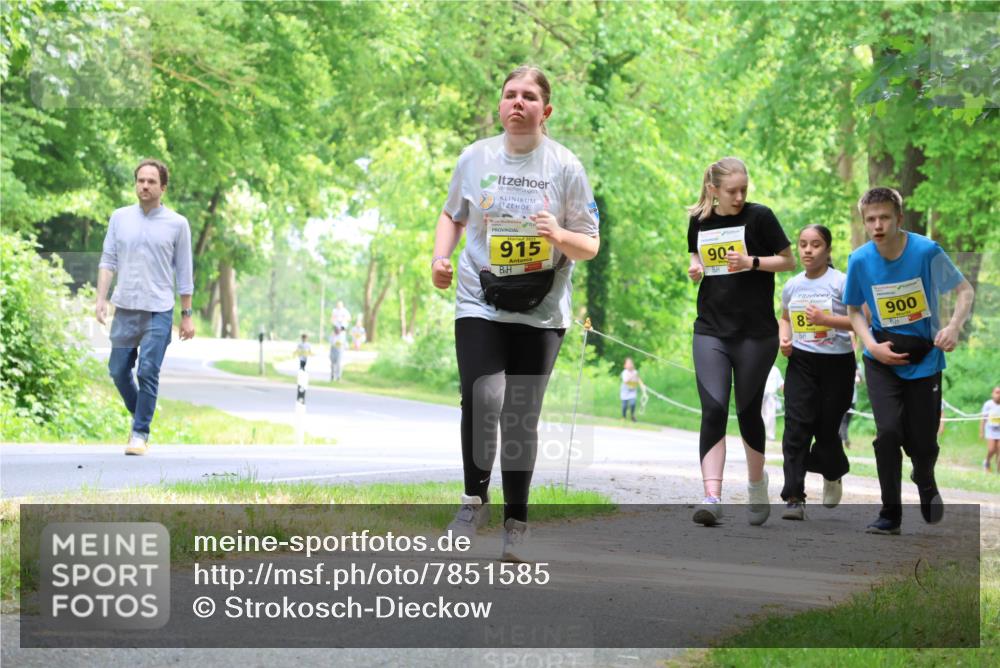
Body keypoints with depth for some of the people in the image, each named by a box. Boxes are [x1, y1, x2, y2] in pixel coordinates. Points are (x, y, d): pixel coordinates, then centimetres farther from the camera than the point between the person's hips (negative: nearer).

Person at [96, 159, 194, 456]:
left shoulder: (177, 224, 0)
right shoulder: (119, 218, 6)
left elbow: (184, 272, 4)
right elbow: (108, 261, 8)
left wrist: (187, 314, 3)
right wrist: (101, 298, -3)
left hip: (158, 311, -3)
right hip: (125, 308, 3)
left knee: (148, 373, -9)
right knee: (119, 370, 7)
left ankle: (140, 433, 1)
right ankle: (140, 416, 30)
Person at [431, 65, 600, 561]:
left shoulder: (565, 166, -1)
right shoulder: (475, 157, 3)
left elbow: (590, 246, 2)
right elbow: (452, 215, 19)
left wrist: (559, 235, -20)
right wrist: (440, 258, 1)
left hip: (540, 311, 0)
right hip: (480, 302, 0)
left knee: (522, 417, 4)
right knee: (483, 398, -20)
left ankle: (516, 521, 17)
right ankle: (474, 500, 0)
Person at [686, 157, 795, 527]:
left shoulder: (759, 216, -5)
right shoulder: (699, 221, 6)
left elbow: (789, 261, 0)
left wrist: (753, 262, -16)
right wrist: (695, 269, -1)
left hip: (756, 332, -2)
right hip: (711, 330, 2)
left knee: (748, 411, 8)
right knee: (713, 410, -12)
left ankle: (757, 485, 32)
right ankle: (712, 497, -18)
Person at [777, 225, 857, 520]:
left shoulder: (841, 282, -7)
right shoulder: (792, 286, 8)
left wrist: (826, 319, -24)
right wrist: (784, 338, 6)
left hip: (837, 363, -3)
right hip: (801, 362, 3)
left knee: (827, 428, 5)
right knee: (796, 427, -10)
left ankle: (832, 475, 38)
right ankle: (794, 498, -13)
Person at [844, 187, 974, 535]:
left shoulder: (927, 251, -16)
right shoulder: (860, 260, -10)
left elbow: (964, 290, -5)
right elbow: (854, 310, 6)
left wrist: (954, 326, -23)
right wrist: (872, 346, -10)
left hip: (924, 359, -1)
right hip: (882, 360, 1)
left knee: (923, 443, 2)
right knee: (888, 432, -18)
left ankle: (925, 481, 40)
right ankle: (890, 513, -2)